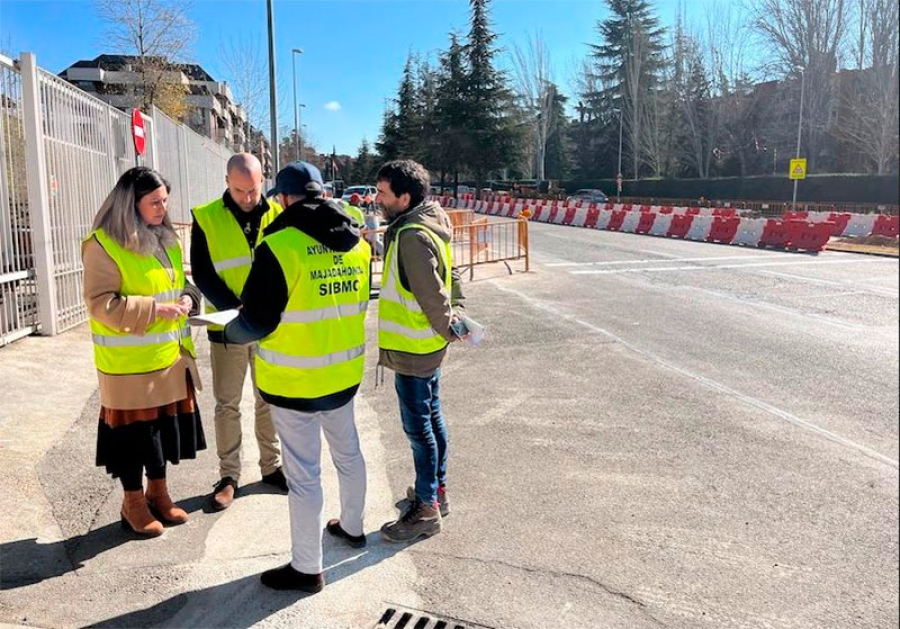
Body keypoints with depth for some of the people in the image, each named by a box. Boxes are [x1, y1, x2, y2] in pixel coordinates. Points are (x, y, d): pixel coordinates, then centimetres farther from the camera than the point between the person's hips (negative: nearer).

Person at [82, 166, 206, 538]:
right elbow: (100, 303, -18)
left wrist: (187, 298, -2)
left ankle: (158, 493, 33)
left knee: (164, 425, 15)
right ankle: (133, 503, 24)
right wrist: (154, 309, -25)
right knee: (133, 430, 5)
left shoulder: (165, 239, 10)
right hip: (129, 363, -7)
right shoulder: (103, 244, -14)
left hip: (169, 356, 7)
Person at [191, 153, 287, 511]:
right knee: (227, 404, 7)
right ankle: (229, 475, 21)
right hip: (227, 326, -1)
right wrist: (236, 309, -21)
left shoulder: (277, 215, 0)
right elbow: (203, 275, -7)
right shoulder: (206, 218, -5)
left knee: (269, 400, 13)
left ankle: (271, 466, 28)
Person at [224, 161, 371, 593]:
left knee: (303, 473, 5)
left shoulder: (279, 247, -19)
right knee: (348, 452, 24)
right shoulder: (356, 242, 0)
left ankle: (306, 568, 19)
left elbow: (256, 322, -16)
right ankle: (352, 527, 44)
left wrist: (229, 332, 5)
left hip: (296, 380, -6)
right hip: (344, 373, 7)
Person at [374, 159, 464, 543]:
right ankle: (436, 490, 34)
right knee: (431, 418, 19)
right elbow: (450, 276, 15)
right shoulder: (425, 226, 9)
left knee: (418, 425, 1)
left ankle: (426, 510, 13)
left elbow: (431, 292, -22)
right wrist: (455, 312, 7)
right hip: (427, 345, 10)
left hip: (413, 349, -10)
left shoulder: (412, 236, -23)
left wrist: (448, 329, -10)